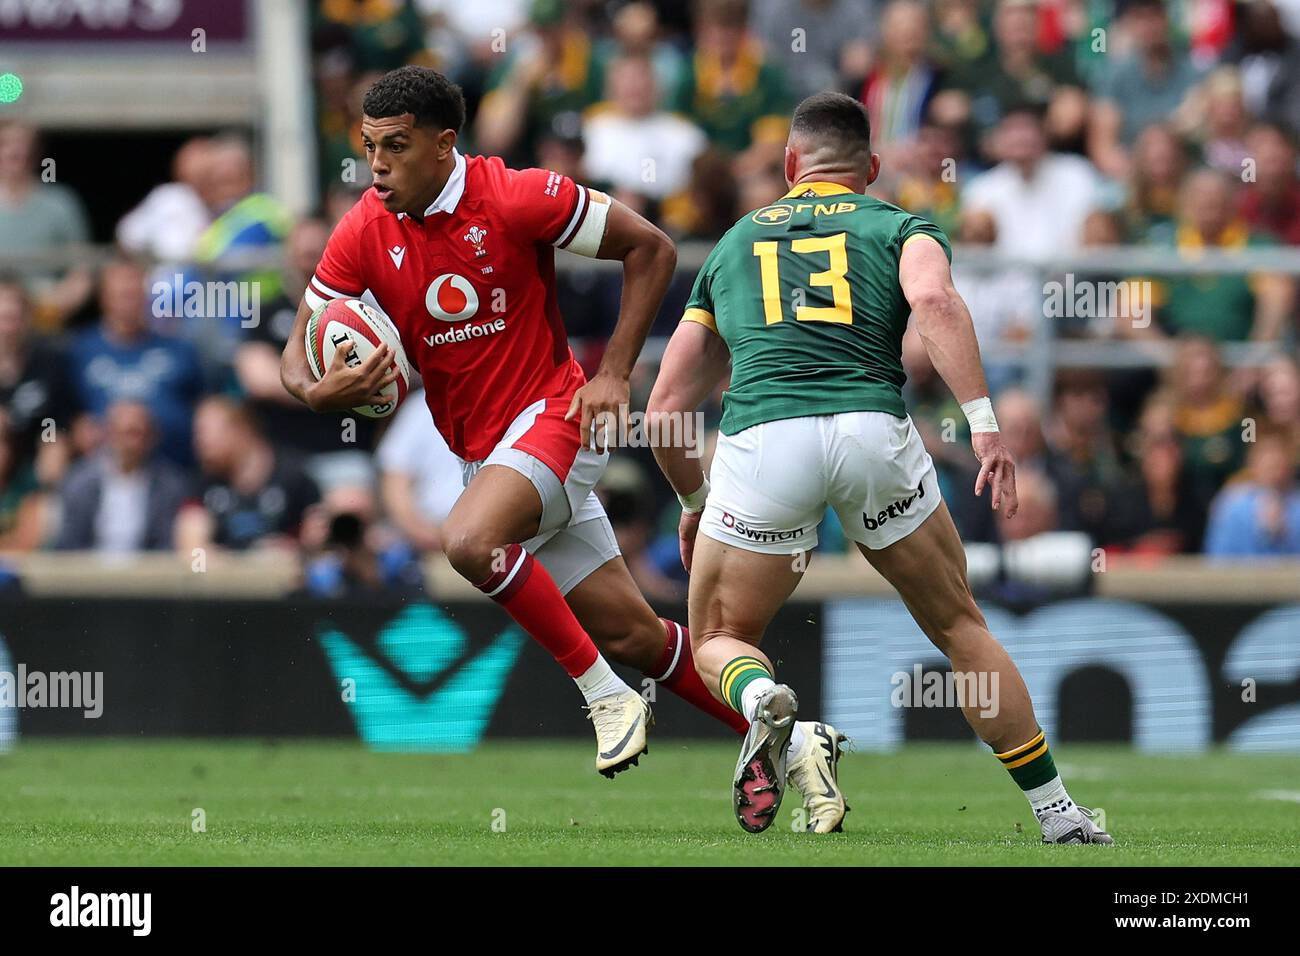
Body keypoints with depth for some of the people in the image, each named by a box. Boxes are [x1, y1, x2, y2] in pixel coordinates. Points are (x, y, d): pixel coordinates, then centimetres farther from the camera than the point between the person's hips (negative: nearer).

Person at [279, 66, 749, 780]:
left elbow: (650, 249, -6)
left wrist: (613, 373, -12)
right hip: (476, 449, 5)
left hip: (552, 416, -5)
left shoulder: (516, 197, -15)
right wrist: (316, 391, -22)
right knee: (631, 636, 5)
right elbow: (299, 348, 2)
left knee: (470, 540, -32)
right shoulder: (363, 234, -3)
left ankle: (607, 697, -18)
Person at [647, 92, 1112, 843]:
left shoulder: (734, 244, 28)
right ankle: (1058, 813, 17)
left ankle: (766, 702, -18)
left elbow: (666, 409, 28)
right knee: (960, 626, 19)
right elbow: (934, 301, -6)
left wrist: (695, 503, 43)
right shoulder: (900, 227, 20)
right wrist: (985, 424, -11)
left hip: (760, 438, 0)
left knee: (721, 640, 18)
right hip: (873, 429, 0)